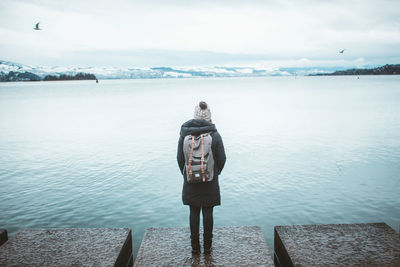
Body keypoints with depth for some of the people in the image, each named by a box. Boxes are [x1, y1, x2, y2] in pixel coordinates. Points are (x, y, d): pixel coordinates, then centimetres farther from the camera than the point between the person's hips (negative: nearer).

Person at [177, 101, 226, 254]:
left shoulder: (185, 134, -8)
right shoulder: (215, 135, -12)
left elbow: (180, 158, -3)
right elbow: (221, 159, -7)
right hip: (210, 183, -1)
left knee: (194, 213, 13)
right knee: (208, 213, 11)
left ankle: (195, 246, 23)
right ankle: (207, 246, 23)